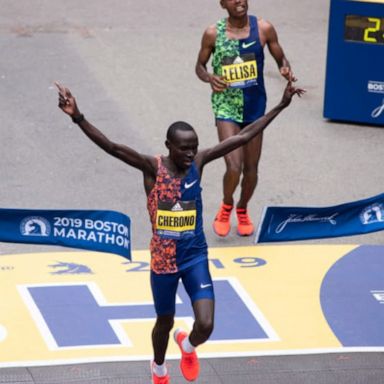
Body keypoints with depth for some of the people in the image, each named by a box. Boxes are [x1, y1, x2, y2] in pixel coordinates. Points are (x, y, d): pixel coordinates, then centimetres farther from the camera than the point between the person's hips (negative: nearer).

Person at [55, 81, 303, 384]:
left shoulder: (198, 163, -6)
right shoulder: (152, 167, -15)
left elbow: (242, 137, -4)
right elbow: (113, 147, -29)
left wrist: (280, 106, -4)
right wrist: (78, 117, -43)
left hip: (196, 256, 2)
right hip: (163, 260, -2)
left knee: (205, 326, -11)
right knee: (165, 322, 18)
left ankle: (187, 345, 27)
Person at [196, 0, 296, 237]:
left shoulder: (263, 29, -6)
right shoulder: (213, 34, -8)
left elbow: (281, 59, 5)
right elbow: (200, 66, 5)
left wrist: (286, 70, -19)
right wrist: (209, 78, -17)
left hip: (255, 106, 2)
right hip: (226, 106, -2)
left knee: (251, 167, 12)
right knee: (234, 167, -16)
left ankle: (242, 209, 41)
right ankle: (226, 206, 16)